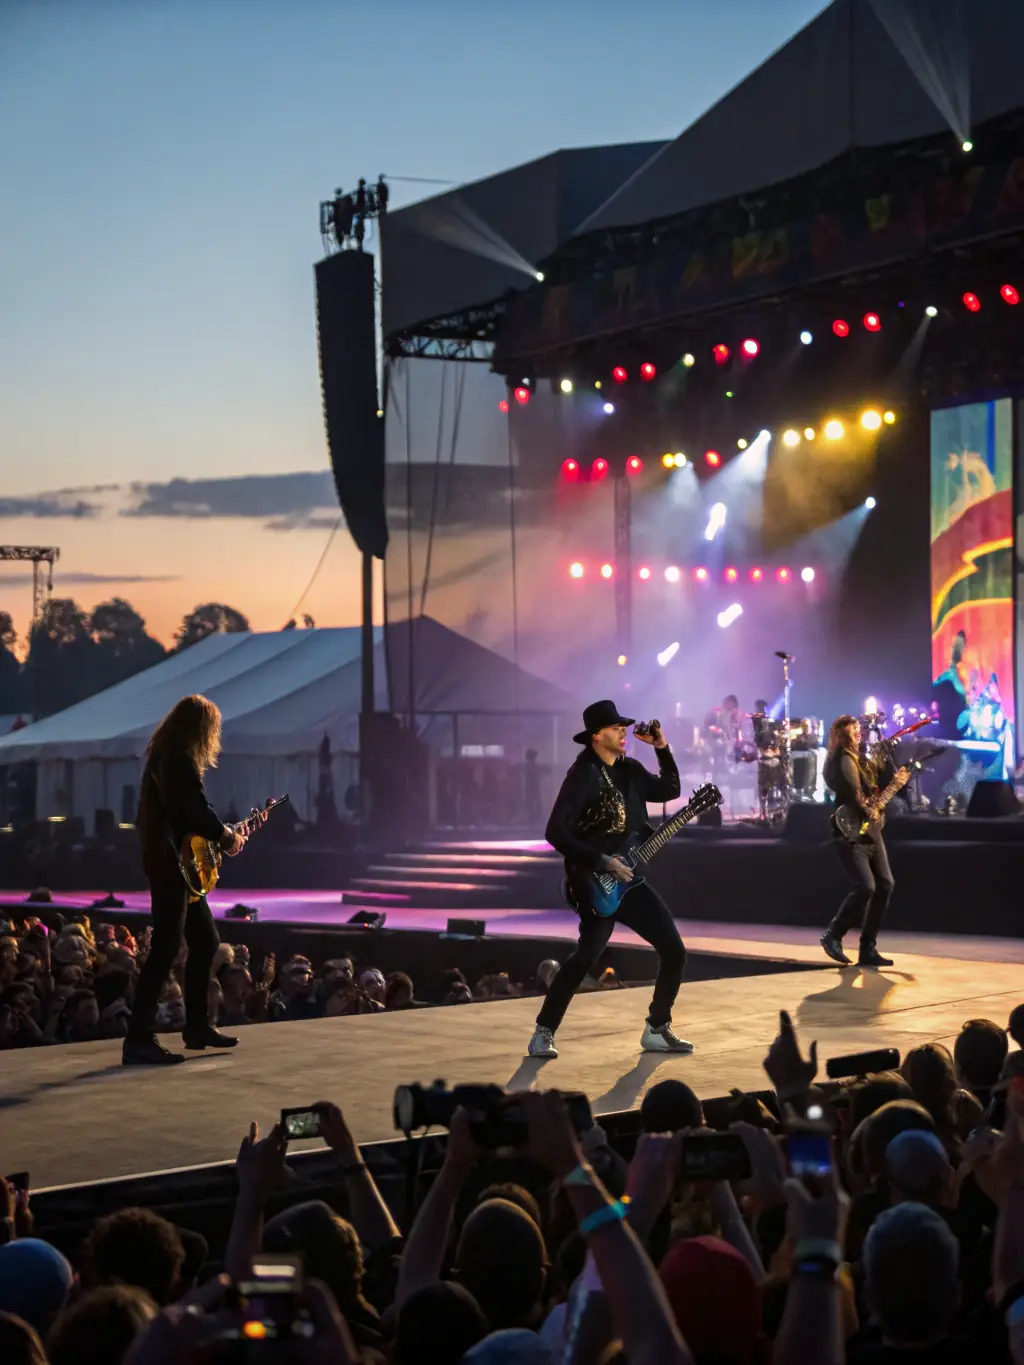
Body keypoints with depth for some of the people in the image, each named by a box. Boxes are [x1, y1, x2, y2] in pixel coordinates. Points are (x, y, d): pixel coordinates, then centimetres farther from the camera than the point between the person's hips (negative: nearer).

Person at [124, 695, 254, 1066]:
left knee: (205, 942, 17)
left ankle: (197, 1025, 24)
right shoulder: (182, 759, -15)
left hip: (175, 862, 11)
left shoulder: (167, 755, 17)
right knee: (166, 948, -12)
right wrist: (229, 837, -4)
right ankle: (139, 1040, -14)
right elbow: (198, 810, -20)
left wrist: (224, 832, 15)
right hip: (173, 862, -11)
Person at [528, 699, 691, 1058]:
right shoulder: (583, 775, -13)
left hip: (629, 878, 8)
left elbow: (670, 790, 22)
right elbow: (555, 833, -19)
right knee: (586, 956, -20)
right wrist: (602, 862, -20)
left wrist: (662, 748, 8)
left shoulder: (630, 769, 10)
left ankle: (657, 1030, 17)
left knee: (674, 951, 4)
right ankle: (543, 1033, -8)